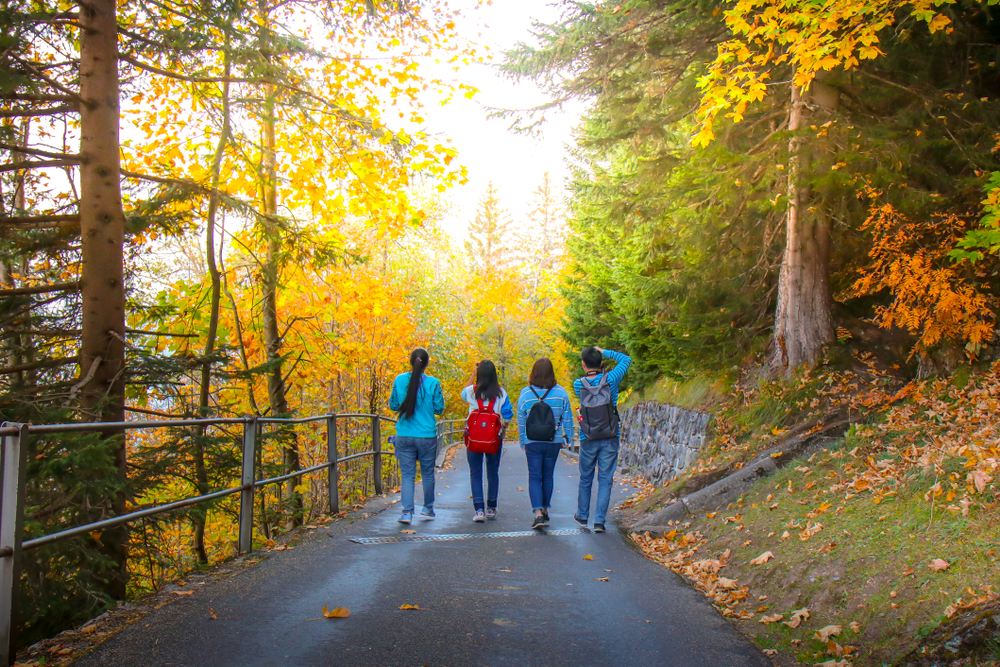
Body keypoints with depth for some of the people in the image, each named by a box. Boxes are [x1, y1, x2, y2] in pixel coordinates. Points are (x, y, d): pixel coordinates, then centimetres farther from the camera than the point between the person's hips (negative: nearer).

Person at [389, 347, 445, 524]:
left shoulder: (400, 380, -3)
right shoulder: (433, 383, -8)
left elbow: (393, 405, 4)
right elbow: (439, 409, -2)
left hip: (404, 436, 1)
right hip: (427, 435, -1)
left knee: (407, 475, 5)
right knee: (427, 473, 15)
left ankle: (407, 512, -5)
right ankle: (428, 509, 27)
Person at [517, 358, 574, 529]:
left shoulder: (525, 393, -6)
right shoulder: (561, 393, -4)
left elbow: (521, 421, 1)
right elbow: (567, 418, 3)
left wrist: (523, 443, 11)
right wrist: (567, 438, 14)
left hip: (532, 443, -1)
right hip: (553, 442, 2)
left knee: (534, 477, 3)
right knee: (548, 476, 16)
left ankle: (538, 513, -11)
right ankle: (545, 510, 27)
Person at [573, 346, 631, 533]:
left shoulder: (579, 385, -10)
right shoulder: (610, 380, -12)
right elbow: (626, 359, 4)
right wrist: (605, 353, 6)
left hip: (588, 440, 1)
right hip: (610, 439, -1)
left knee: (586, 478, 17)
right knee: (605, 479, 4)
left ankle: (582, 515, 32)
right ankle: (599, 521, 2)